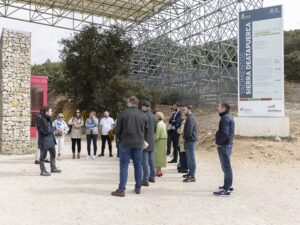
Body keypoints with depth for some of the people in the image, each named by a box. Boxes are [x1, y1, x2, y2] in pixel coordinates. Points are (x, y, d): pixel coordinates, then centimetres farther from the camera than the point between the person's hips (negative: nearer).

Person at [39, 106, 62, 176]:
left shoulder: (48, 119, 9)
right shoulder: (42, 120, -19)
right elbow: (46, 131, -22)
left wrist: (52, 128, 0)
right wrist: (54, 128, -8)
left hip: (51, 139, 10)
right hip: (44, 141, -10)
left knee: (53, 154, 18)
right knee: (43, 156, 2)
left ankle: (53, 168, 32)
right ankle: (43, 171, 12)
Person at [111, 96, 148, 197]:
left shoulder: (123, 114, -8)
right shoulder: (143, 115, 3)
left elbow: (117, 130, -5)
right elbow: (146, 130, 8)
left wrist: (120, 138, 13)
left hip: (125, 143, -3)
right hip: (139, 144, 3)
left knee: (124, 166, 2)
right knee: (138, 165, 13)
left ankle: (121, 189, 1)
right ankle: (138, 188, 20)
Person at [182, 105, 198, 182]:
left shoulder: (190, 118, -18)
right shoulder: (189, 117, 15)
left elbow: (189, 131, -24)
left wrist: (184, 138, -9)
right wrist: (185, 137, 7)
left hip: (190, 141, -10)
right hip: (189, 140, 10)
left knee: (191, 159, -6)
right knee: (189, 158, 19)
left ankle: (192, 176, -1)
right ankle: (190, 173, 30)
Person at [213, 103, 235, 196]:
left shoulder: (225, 118, -18)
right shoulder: (228, 117, 15)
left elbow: (225, 133, -27)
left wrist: (219, 142, -15)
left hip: (224, 146, -10)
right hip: (227, 144, 11)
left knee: (226, 167, -7)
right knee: (227, 167, 19)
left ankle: (226, 189, -2)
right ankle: (228, 185, 30)